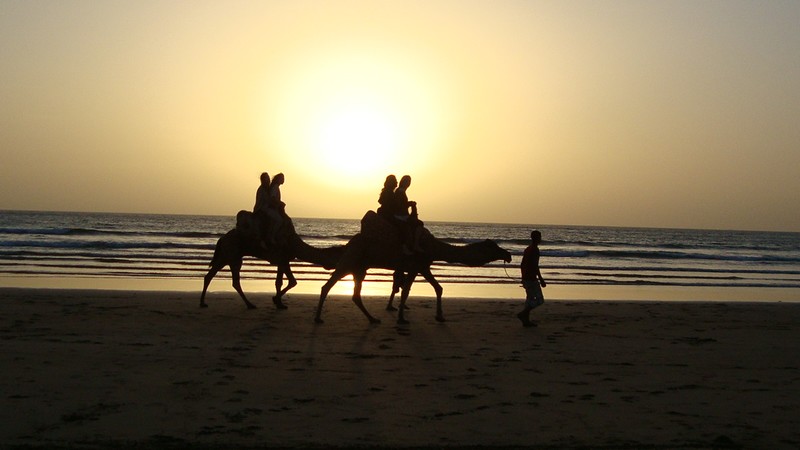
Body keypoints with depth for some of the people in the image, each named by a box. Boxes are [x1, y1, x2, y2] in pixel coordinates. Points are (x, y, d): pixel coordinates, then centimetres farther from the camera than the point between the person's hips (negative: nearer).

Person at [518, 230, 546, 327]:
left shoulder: (527, 249, 14)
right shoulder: (535, 250, -14)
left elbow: (522, 265, 19)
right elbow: (535, 266, -22)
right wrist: (541, 280, -19)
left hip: (525, 278, 10)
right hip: (532, 278, -9)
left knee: (530, 299, 13)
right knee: (539, 300, -5)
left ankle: (526, 320, 12)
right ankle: (523, 314, -12)